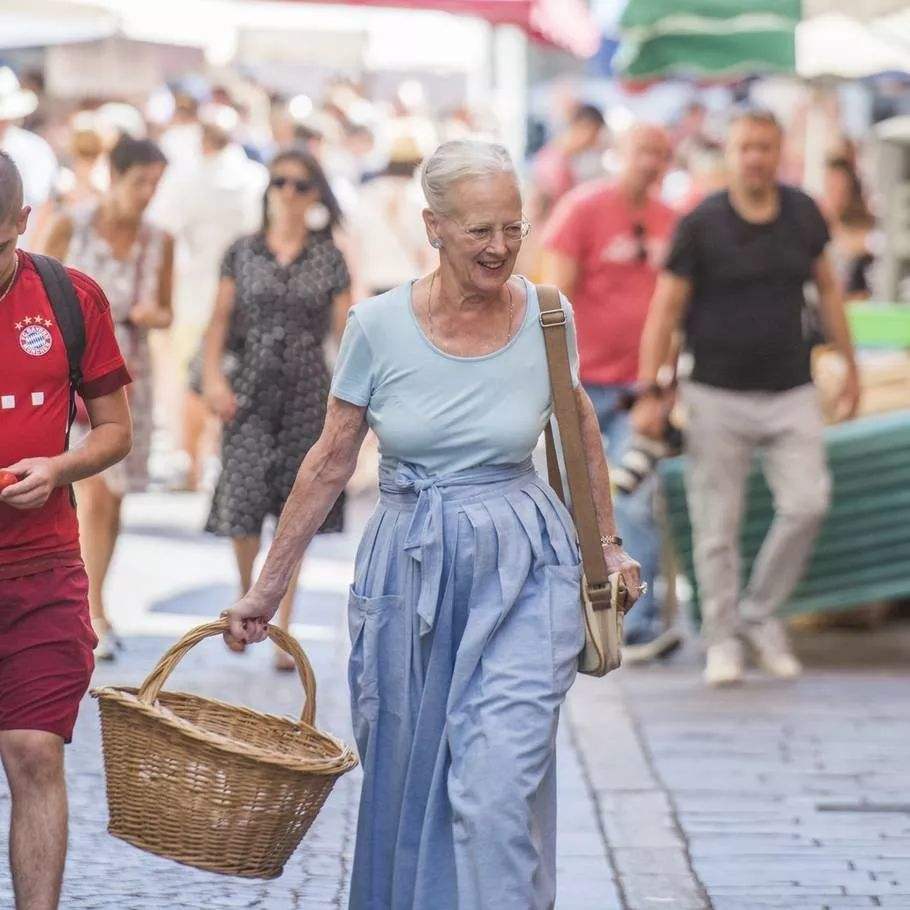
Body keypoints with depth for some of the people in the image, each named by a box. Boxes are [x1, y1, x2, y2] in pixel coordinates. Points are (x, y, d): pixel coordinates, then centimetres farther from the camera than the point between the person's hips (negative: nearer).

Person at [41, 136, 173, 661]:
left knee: (113, 500, 7)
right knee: (94, 495, -13)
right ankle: (95, 617, -11)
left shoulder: (158, 243, 3)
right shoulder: (70, 228, -6)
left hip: (129, 375, 4)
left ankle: (90, 606, 22)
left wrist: (154, 316, -11)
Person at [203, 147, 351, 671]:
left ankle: (283, 632, 10)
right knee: (244, 500, -11)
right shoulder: (243, 254, 6)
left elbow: (347, 330, 3)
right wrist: (213, 376, -8)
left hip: (308, 391, 0)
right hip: (251, 389, 0)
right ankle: (246, 595, 19)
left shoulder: (329, 260, 4)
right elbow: (221, 320, 5)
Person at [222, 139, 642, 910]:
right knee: (404, 787, 12)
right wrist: (267, 588, 6)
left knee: (498, 793, -13)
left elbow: (579, 423, 14)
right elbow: (330, 464, 3)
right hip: (407, 572, 1)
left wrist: (608, 543, 20)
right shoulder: (379, 326, -7)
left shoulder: (546, 315, -5)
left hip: (522, 572, -1)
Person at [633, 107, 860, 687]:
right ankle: (723, 640, 14)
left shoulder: (803, 214, 4)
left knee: (808, 503, -11)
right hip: (718, 395, -2)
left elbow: (827, 288, 17)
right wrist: (650, 393, -9)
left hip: (791, 393, 3)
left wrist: (851, 366, 18)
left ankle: (761, 615, 8)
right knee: (718, 524, 1)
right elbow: (664, 311, -4)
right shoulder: (701, 225, -6)